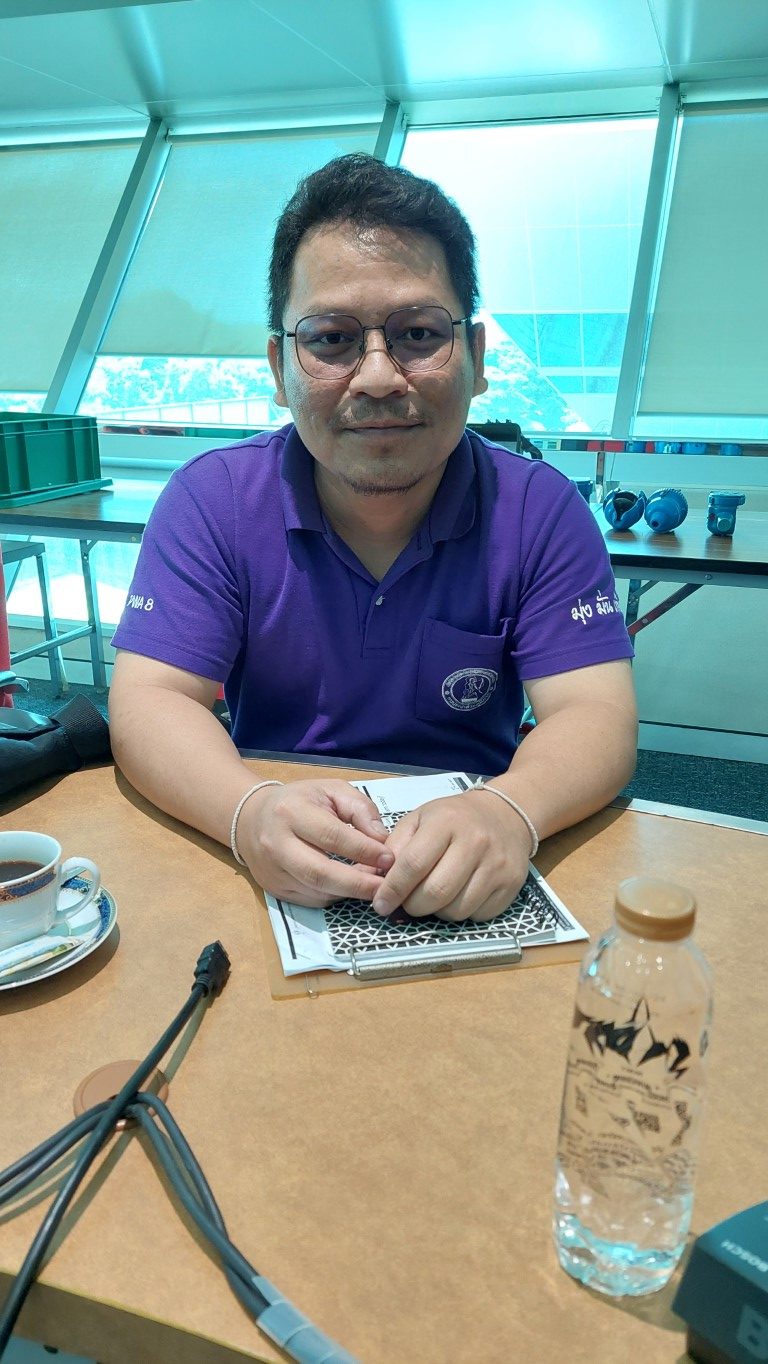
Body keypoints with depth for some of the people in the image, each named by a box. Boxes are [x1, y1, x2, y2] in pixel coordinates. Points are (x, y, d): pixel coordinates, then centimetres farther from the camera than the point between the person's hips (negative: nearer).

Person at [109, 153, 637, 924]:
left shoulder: (541, 511, -5)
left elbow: (594, 714, -12)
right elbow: (149, 699, -10)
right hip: (270, 886, -2)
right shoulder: (209, 502, -4)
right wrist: (248, 813, -32)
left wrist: (510, 811, -34)